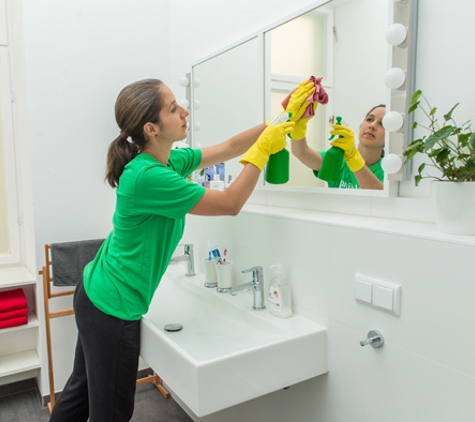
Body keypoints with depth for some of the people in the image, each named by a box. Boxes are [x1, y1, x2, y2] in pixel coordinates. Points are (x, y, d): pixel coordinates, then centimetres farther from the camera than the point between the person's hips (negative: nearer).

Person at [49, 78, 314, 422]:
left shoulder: (171, 160, 0)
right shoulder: (148, 176, -28)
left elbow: (228, 148, 7)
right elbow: (231, 203, -22)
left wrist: (282, 119, 3)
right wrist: (264, 149, -13)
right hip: (112, 307, -9)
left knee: (80, 392, 27)